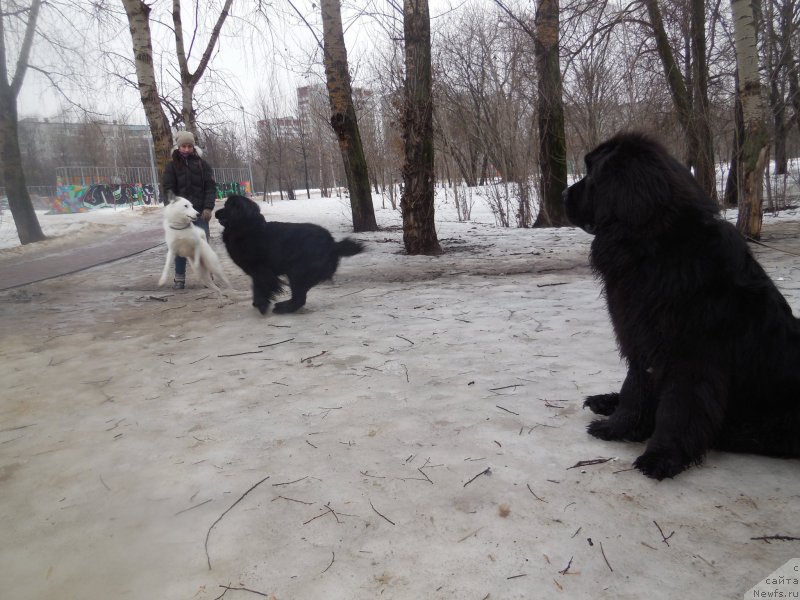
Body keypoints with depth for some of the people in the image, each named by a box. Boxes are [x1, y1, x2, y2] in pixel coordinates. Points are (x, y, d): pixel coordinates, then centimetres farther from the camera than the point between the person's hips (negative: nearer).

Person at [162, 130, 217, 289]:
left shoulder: (202, 164, 6)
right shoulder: (172, 165, 6)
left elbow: (211, 187, 2)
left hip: (200, 212, 0)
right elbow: (168, 189, 0)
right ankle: (179, 279, 9)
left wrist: (208, 207, -9)